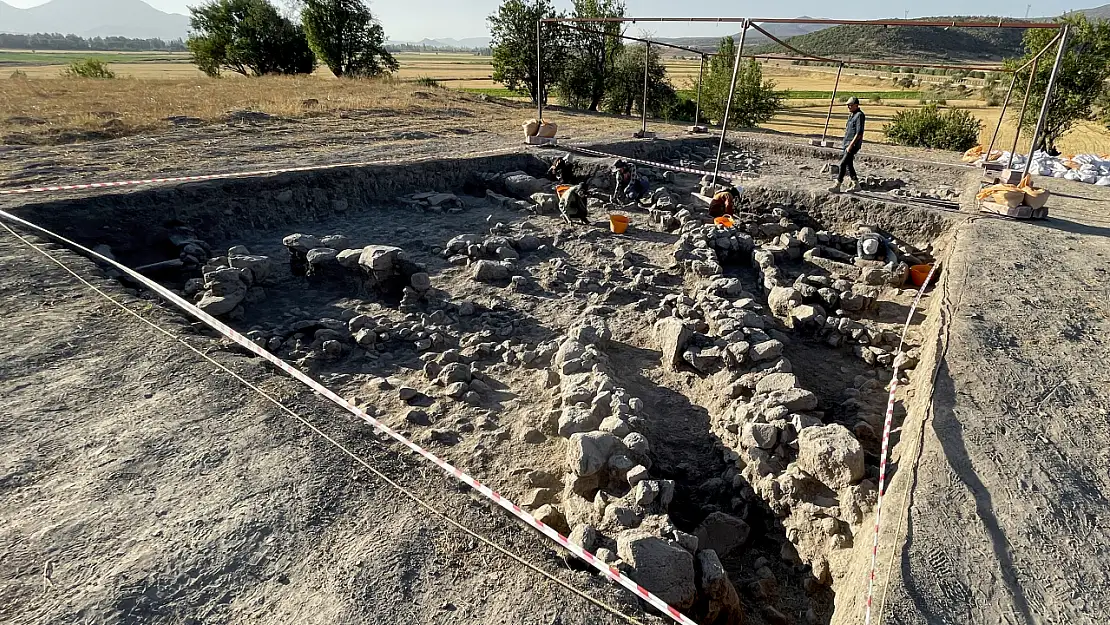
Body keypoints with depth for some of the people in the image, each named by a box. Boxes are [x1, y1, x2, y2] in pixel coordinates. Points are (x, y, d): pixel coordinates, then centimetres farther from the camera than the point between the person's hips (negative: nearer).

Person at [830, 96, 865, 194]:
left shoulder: (859, 115, -13)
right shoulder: (851, 115, 15)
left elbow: (859, 133, -19)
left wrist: (851, 145, -23)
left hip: (853, 144, -10)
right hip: (847, 144, 10)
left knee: (843, 163, -15)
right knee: (848, 164, 13)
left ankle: (837, 186, -13)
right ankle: (855, 184, 23)